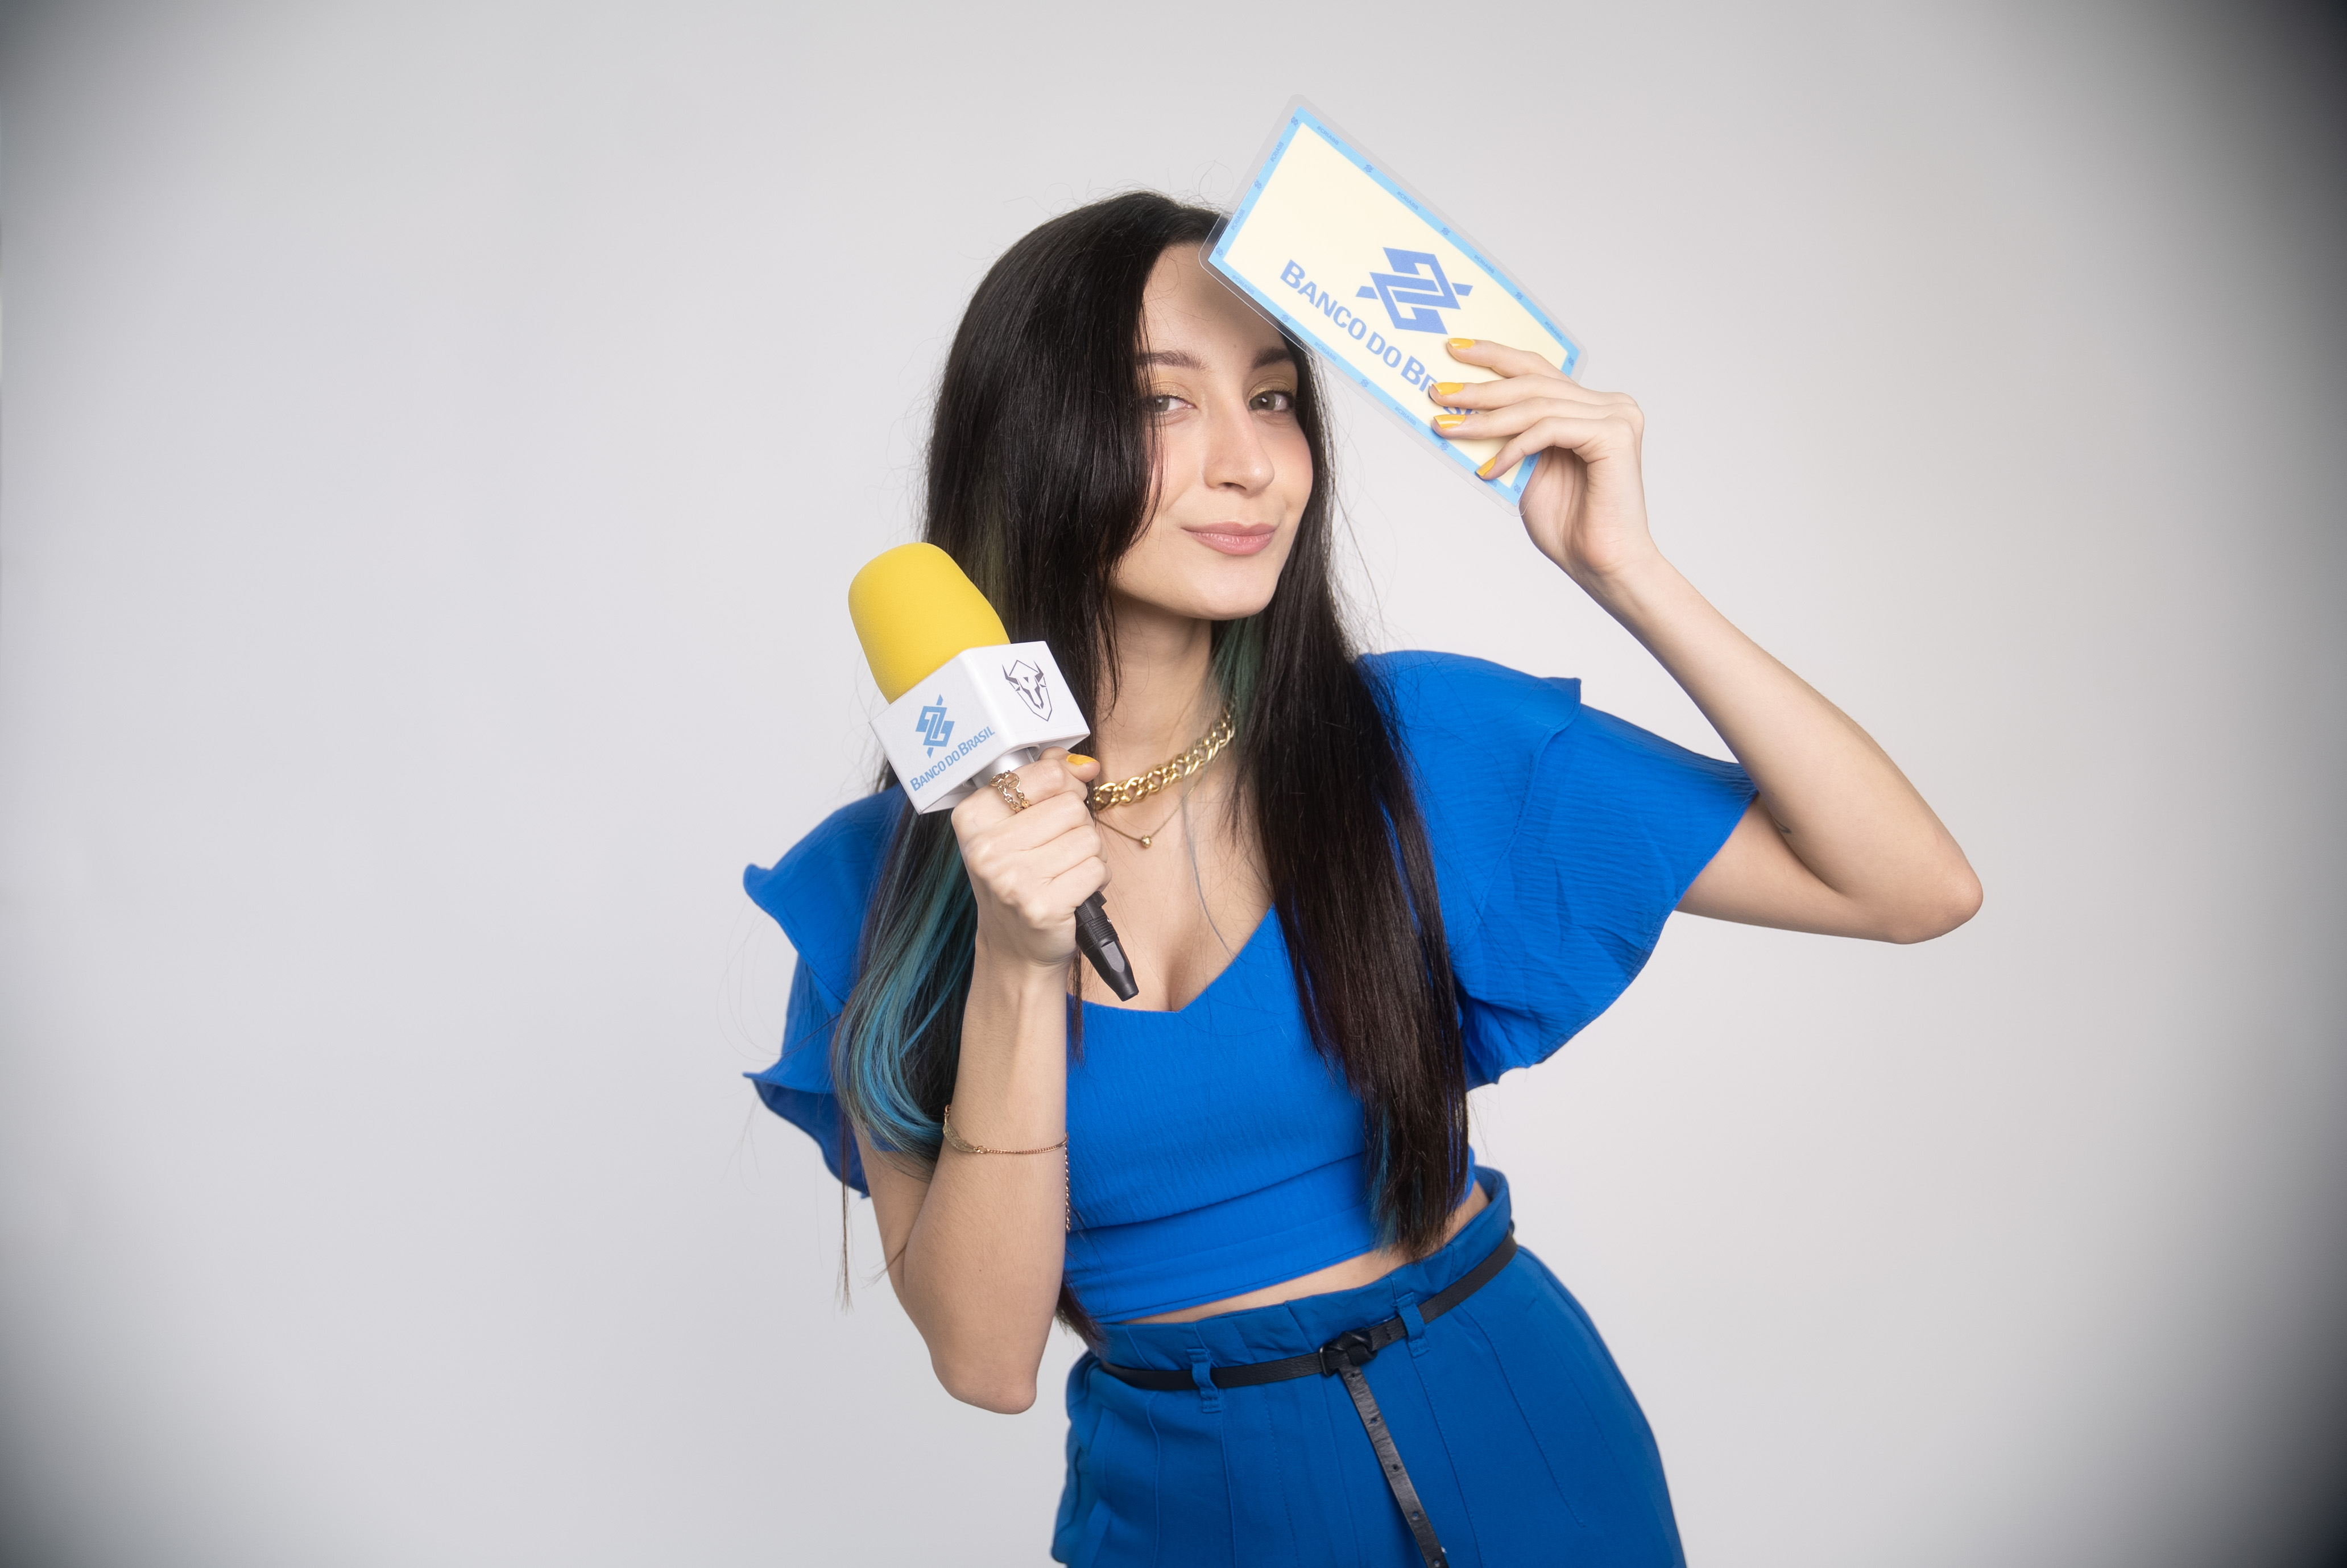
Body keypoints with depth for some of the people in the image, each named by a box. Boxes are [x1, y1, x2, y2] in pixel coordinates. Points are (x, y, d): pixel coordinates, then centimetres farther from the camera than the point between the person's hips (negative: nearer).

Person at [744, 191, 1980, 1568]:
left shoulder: (1418, 743, -13)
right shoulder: (876, 882, -12)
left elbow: (1917, 889, -13)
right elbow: (985, 1356, -15)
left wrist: (1621, 567, -22)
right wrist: (1016, 966, -27)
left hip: (1516, 1445, 1)